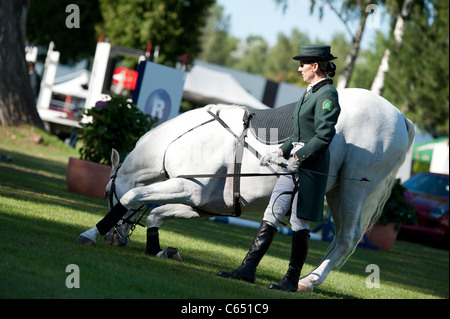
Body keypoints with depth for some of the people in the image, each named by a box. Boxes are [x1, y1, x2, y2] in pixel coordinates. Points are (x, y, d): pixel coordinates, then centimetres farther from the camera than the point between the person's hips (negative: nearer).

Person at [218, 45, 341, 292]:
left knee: (299, 222, -3)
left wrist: (299, 157, -21)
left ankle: (292, 279, 6)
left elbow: (324, 135, -19)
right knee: (271, 215, 4)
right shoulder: (311, 92, 17)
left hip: (312, 165, -9)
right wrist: (281, 152, 16)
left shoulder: (327, 94, -12)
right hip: (297, 162, 9)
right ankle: (248, 269, 3)